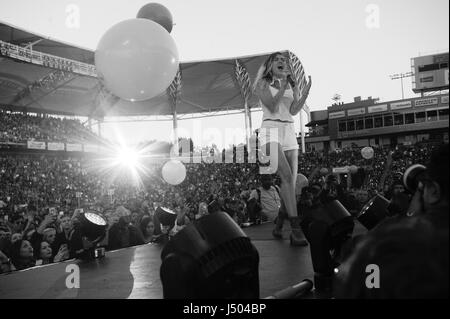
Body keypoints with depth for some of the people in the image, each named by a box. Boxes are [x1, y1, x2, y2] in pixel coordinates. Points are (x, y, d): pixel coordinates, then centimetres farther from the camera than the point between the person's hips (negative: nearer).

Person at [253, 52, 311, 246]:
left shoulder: (292, 86, 19)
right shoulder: (263, 83, 8)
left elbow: (294, 110, 3)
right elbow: (272, 107, -6)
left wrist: (305, 93, -10)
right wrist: (282, 88, -13)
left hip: (289, 132, 6)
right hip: (271, 130, -5)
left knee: (291, 181, -1)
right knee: (286, 175, -23)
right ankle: (296, 228, -27)